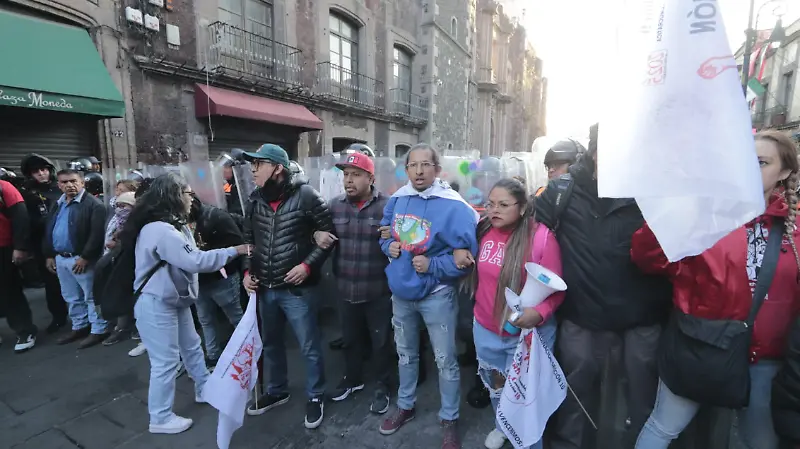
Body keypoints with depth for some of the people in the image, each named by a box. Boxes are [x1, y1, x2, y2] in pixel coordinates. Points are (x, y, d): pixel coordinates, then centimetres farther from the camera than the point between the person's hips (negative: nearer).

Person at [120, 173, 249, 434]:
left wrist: (215, 262, -8)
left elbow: (188, 259, 7)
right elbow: (194, 261, -32)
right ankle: (161, 418, 21)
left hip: (176, 300, 10)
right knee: (166, 362, 2)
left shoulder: (175, 226, 9)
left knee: (192, 347, 22)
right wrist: (235, 251, -27)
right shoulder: (159, 230, -27)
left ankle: (205, 389, 40)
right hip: (156, 305, -10)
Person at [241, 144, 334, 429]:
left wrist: (308, 265, -17)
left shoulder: (305, 195, -13)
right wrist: (248, 271, 5)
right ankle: (277, 391, 44)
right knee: (270, 343, 22)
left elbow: (328, 233, -9)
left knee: (309, 347, 6)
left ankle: (315, 397, 29)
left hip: (296, 288, -6)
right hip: (264, 288, 6)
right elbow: (249, 239, 16)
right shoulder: (255, 200, 5)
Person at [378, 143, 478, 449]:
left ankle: (449, 420, 36)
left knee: (445, 361, 12)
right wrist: (389, 247, -6)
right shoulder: (396, 201, -2)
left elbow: (468, 254, -17)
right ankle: (405, 406, 47)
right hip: (401, 292, 5)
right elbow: (384, 233, 15)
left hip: (436, 295, -5)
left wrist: (432, 266, -23)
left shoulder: (454, 207, -19)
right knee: (405, 354, 23)